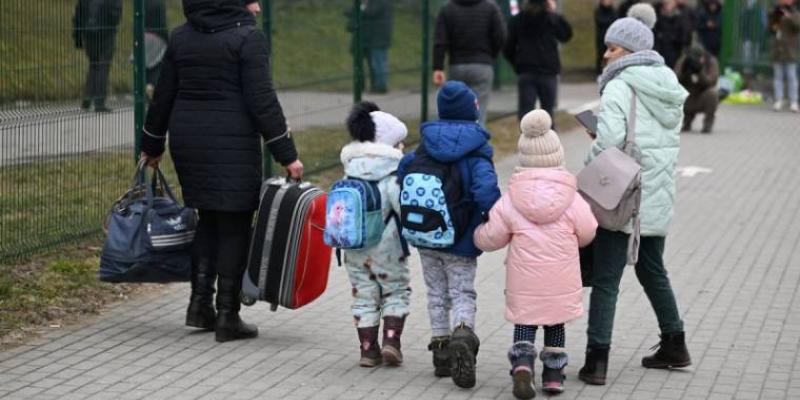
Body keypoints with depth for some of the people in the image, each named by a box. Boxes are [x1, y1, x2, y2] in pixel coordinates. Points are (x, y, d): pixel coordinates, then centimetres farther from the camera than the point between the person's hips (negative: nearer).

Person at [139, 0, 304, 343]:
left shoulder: (180, 37, 7)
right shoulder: (247, 38, -9)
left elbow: (163, 96, 12)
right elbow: (261, 101, -13)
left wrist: (152, 144, 24)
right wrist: (287, 154, -10)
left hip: (187, 140, 5)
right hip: (233, 145, -5)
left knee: (207, 219, 18)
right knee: (233, 226, 2)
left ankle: (200, 303, 11)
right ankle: (227, 316, 2)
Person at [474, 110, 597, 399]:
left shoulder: (510, 201, -6)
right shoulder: (572, 200, -7)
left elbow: (490, 238, -1)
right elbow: (587, 234, 2)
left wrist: (477, 234, 22)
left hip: (524, 282, -1)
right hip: (561, 280, 1)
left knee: (524, 322, 8)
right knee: (555, 323, 17)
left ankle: (522, 364, -16)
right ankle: (554, 374, 19)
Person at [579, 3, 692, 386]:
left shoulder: (620, 87, -14)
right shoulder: (667, 85, 11)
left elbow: (609, 140, -24)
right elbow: (669, 138, 13)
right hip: (659, 195, 8)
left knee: (605, 279, -3)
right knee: (652, 269, 23)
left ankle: (597, 359, -5)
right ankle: (674, 346, 31)